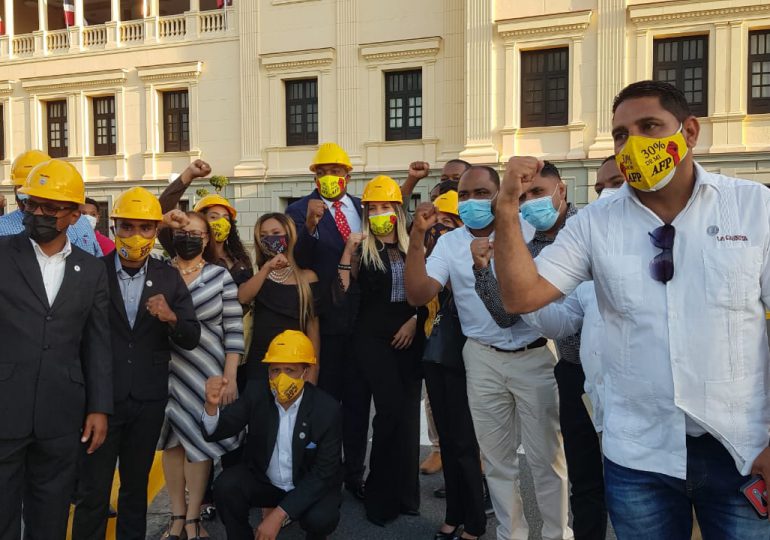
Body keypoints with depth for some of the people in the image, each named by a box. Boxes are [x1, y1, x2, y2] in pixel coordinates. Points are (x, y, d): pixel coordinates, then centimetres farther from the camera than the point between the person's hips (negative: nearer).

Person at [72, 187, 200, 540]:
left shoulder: (169, 279, 2)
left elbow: (191, 340, 0)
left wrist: (171, 318, -20)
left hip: (149, 400, 2)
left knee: (136, 486, 17)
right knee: (93, 491, 4)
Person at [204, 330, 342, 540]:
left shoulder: (327, 409, -23)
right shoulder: (256, 393, -14)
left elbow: (324, 472, -21)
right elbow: (216, 432, -17)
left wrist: (279, 513, -27)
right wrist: (212, 405, -42)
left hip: (312, 484, -2)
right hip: (264, 479, 2)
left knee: (320, 519, -30)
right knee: (225, 486, -25)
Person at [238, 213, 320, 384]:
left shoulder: (307, 277, 0)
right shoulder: (257, 274, 8)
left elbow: (313, 327, -1)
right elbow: (242, 298, -14)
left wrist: (312, 372, -3)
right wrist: (267, 268, -22)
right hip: (259, 361, 2)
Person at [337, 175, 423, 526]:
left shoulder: (411, 247, 9)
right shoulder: (362, 247, 1)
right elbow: (342, 290, -9)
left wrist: (414, 321, -4)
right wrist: (347, 251, -15)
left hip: (410, 334, 3)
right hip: (373, 335, -3)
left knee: (408, 410, 5)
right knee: (391, 408, -13)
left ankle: (403, 492, 20)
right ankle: (382, 493, 6)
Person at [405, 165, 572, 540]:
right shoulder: (449, 243, 3)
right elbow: (418, 294, -8)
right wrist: (417, 236, -17)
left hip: (537, 354, -2)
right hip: (483, 359, 2)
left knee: (547, 456, 7)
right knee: (497, 458, 13)